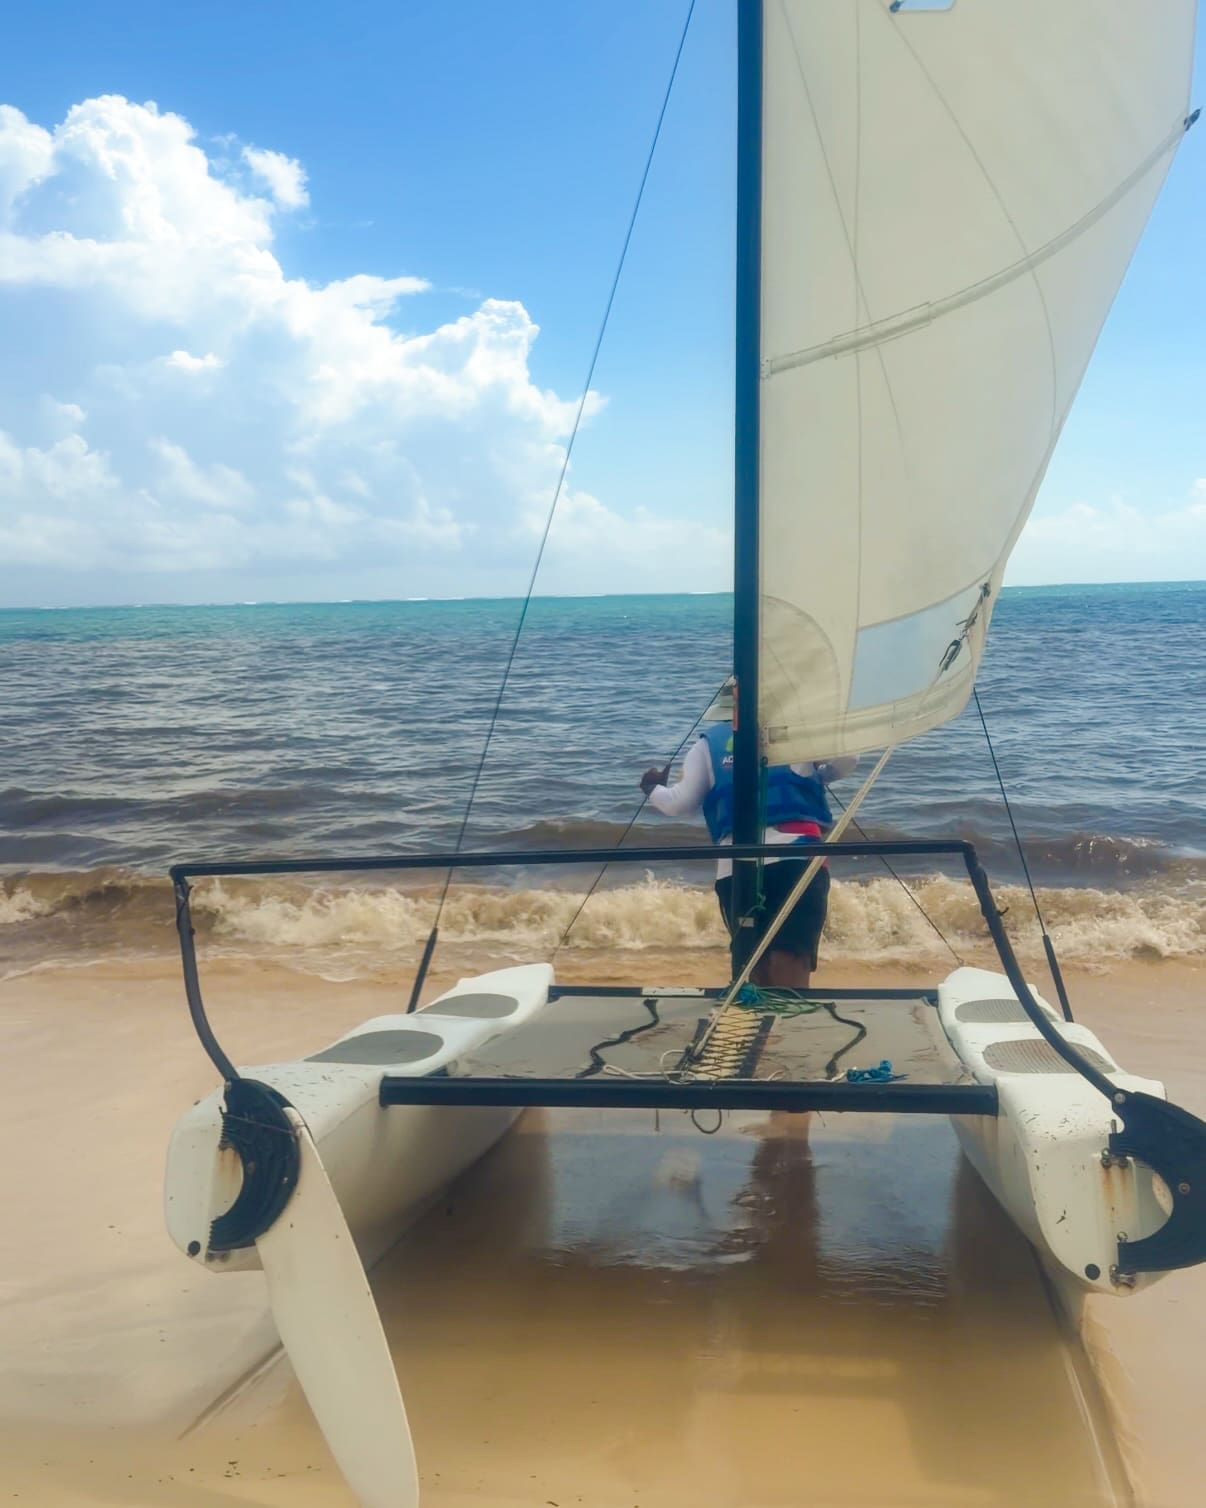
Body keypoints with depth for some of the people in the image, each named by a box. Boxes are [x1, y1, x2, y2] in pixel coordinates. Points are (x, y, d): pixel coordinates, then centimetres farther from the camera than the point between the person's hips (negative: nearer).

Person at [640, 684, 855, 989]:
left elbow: (680, 804, 15)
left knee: (756, 965, 13)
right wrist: (818, 776, 30)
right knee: (790, 965, -10)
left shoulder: (708, 742, 17)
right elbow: (846, 759, 10)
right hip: (797, 854, -2)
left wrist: (653, 790, 36)